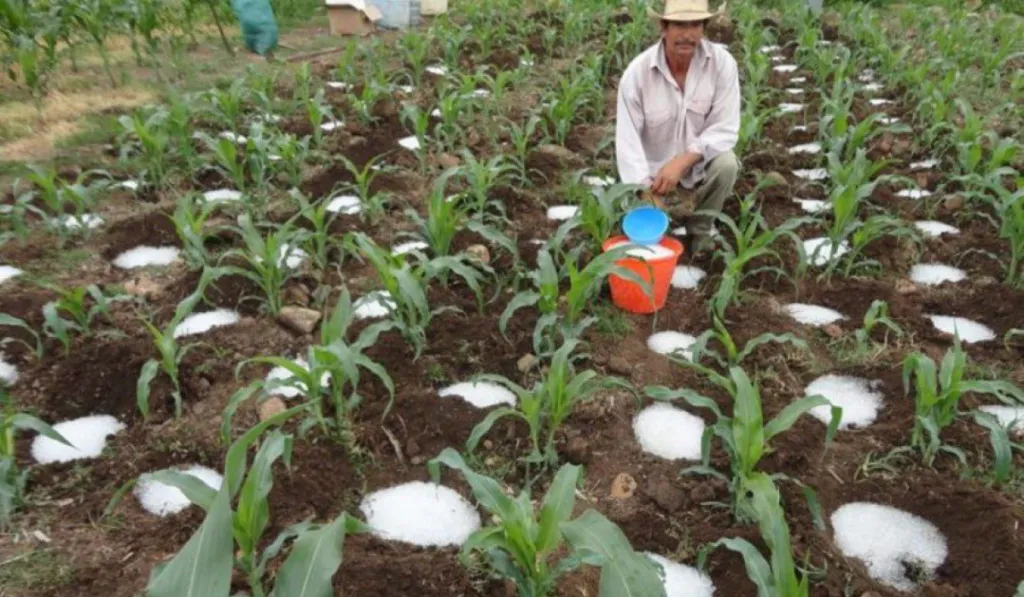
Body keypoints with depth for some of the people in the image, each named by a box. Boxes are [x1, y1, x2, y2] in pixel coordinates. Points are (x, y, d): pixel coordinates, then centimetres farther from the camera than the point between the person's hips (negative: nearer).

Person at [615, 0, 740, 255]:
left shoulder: (722, 63, -19)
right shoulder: (637, 72, -20)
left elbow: (724, 129, -20)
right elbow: (628, 141, -22)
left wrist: (681, 162, -34)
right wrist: (648, 194, -33)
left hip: (699, 160, 1)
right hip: (651, 167, 0)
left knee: (726, 164, -31)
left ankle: (700, 231, -4)